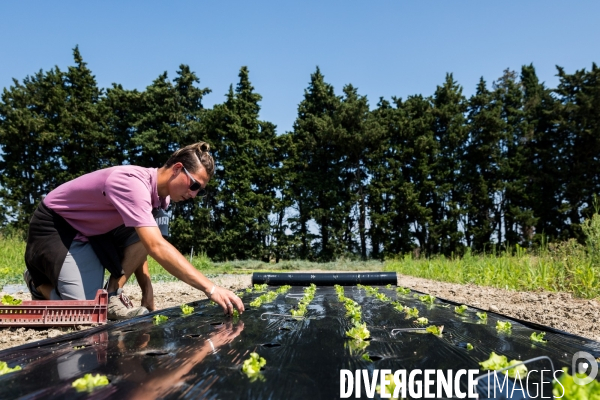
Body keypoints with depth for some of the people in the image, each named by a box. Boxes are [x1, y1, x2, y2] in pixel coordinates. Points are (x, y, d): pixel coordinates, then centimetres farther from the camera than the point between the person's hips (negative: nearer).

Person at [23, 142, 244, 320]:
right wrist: (211, 289, -48)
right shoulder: (133, 183, -34)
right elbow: (157, 248, -45)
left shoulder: (159, 195, -6)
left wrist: (148, 292, -7)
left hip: (94, 231, 8)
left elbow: (138, 247, 3)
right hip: (55, 227, -8)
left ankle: (113, 296, -5)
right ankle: (38, 280, 11)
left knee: (144, 234, -18)